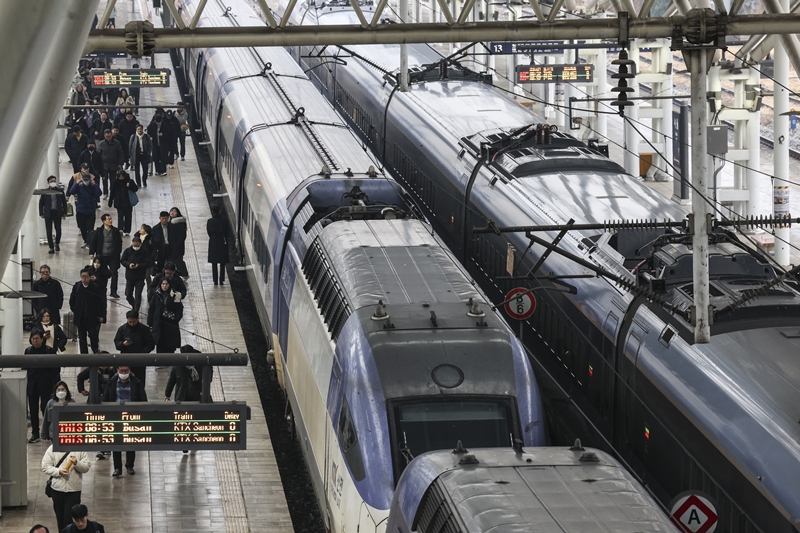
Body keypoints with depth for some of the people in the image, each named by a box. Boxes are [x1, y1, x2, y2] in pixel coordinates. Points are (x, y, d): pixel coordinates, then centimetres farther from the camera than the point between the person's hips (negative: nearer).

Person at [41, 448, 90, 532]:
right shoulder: (52, 449, -1)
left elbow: (86, 467, 0)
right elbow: (45, 466, -3)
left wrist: (77, 463, -21)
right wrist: (58, 471, -18)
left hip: (74, 489, -2)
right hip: (57, 488, 2)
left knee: (70, 518, -8)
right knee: (60, 516, 15)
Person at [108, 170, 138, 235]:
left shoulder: (129, 181, -5)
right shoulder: (116, 182, -3)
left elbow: (135, 189, -5)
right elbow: (112, 193, 2)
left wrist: (130, 185, -24)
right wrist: (110, 202, 4)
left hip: (128, 203, 1)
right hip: (119, 203, -1)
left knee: (128, 217, 6)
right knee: (120, 216, -12)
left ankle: (127, 231, 12)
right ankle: (121, 229, -20)